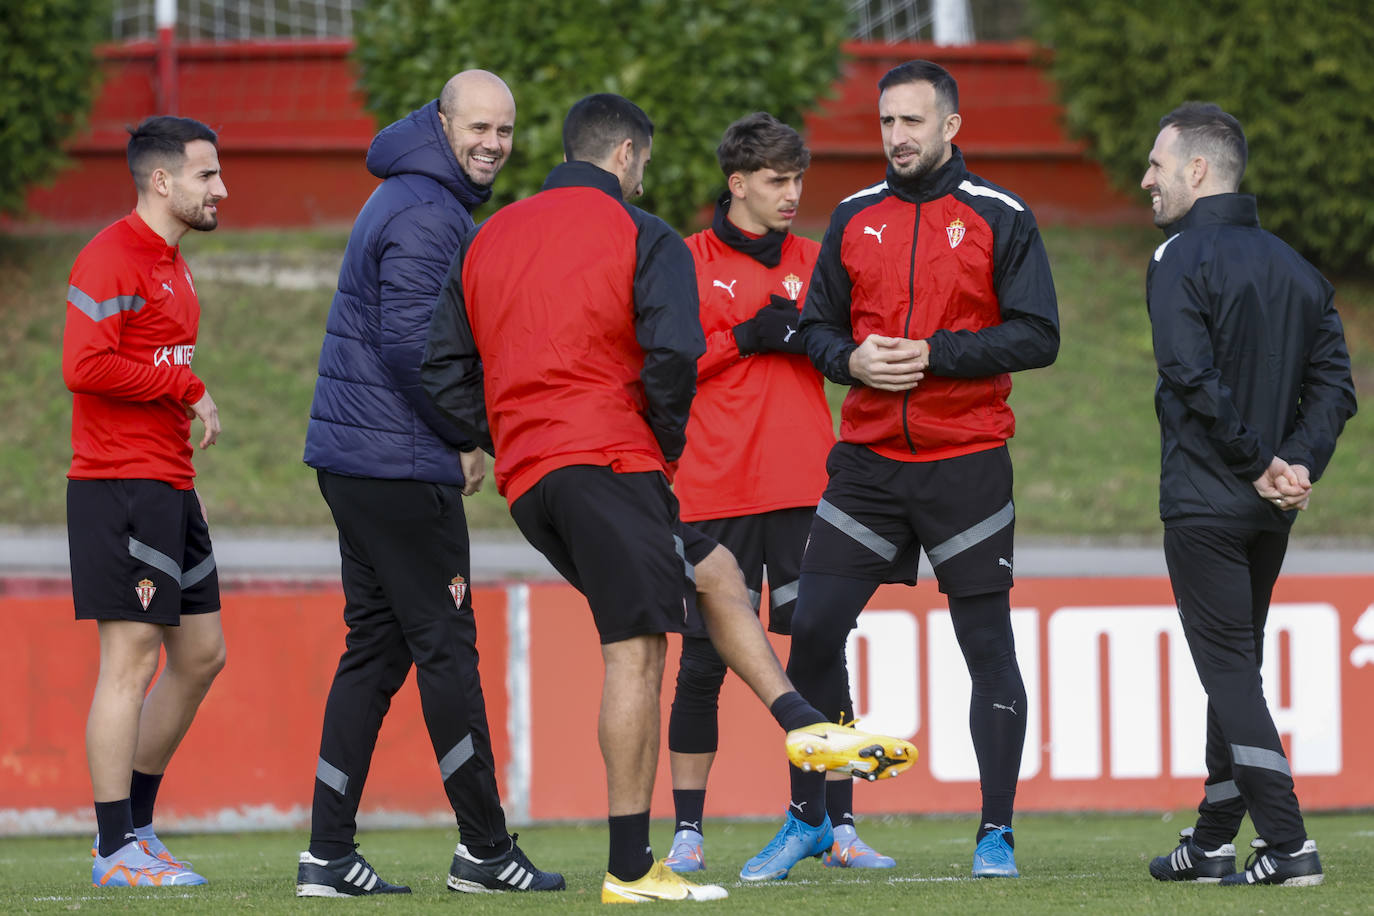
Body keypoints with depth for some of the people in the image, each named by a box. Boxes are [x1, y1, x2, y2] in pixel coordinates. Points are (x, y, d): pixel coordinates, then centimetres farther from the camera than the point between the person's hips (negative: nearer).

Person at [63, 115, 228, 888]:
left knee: (201, 655, 11)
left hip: (169, 490, 10)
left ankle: (135, 824, 20)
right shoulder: (110, 258, -12)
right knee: (131, 659, -8)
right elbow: (86, 366, -23)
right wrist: (191, 388, -16)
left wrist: (187, 494, 16)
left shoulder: (171, 264, 19)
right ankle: (118, 850, -5)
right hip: (120, 486, -10)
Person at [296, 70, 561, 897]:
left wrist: (455, 434, 13)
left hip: (355, 456, 10)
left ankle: (330, 854, 8)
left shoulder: (417, 200, 18)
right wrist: (465, 438, -10)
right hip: (402, 465, -10)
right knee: (446, 646, -3)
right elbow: (410, 341, -22)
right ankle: (486, 851, 2)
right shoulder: (427, 216, -16)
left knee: (376, 649, 10)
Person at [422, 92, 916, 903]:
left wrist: (505, 442, 16)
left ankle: (807, 727, 14)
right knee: (637, 651, -7)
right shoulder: (644, 237, -1)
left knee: (715, 575, 19)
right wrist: (669, 444, 1)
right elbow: (672, 356, -14)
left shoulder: (487, 240, 18)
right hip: (609, 458, -8)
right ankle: (630, 869, -11)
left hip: (526, 475, 8)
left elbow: (445, 371, 13)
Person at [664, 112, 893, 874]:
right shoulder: (687, 263, 4)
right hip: (716, 491, -3)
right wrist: (742, 338, -12)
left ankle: (839, 830, 1)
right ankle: (687, 833, 8)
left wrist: (805, 332, -4)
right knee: (703, 664, 0)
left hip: (803, 491, 3)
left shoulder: (812, 262, 14)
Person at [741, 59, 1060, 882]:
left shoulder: (1000, 218, -1)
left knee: (988, 644, 0)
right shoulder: (854, 218, 10)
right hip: (868, 459, 3)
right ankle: (807, 821, 11)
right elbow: (818, 326, 15)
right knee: (812, 632, -2)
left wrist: (934, 354, -16)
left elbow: (1036, 337, -7)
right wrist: (851, 359, -7)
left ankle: (997, 834, 8)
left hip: (967, 464, -3)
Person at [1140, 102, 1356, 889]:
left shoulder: (1183, 260, -10)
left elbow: (1194, 377, -20)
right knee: (1237, 668, 16)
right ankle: (1212, 843, 23)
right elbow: (1334, 380, 7)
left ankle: (1288, 845, -15)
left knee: (1230, 670, -7)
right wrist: (1297, 466, -3)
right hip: (1269, 513, 7)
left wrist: (1261, 464, -13)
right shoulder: (1292, 265, 13)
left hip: (1203, 502, -7)